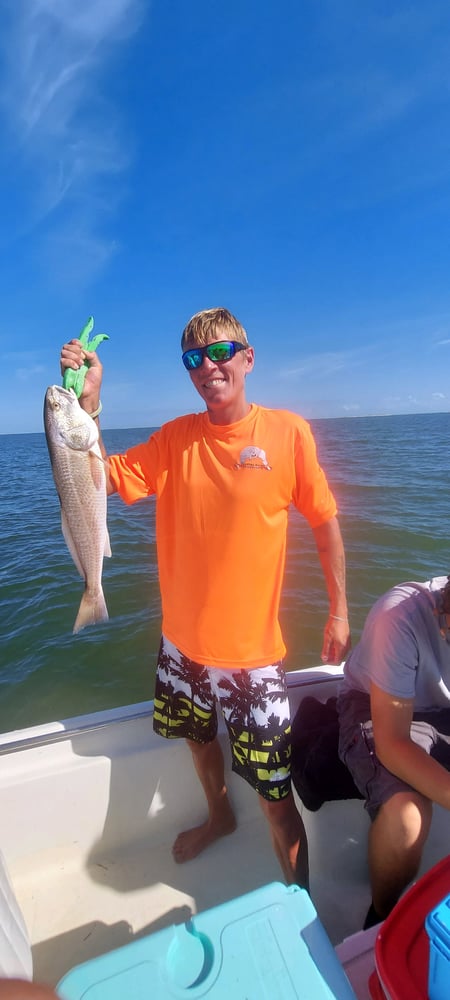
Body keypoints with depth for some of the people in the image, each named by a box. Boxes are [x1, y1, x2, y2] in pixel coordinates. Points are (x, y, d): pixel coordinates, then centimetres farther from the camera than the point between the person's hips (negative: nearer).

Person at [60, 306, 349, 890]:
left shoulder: (287, 431, -12)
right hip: (182, 639, 5)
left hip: (251, 646, -4)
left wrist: (339, 611, -3)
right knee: (198, 736, 29)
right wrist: (89, 401, -16)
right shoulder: (175, 438, -2)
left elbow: (326, 524, -5)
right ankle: (219, 817, 61)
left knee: (274, 791, 7)